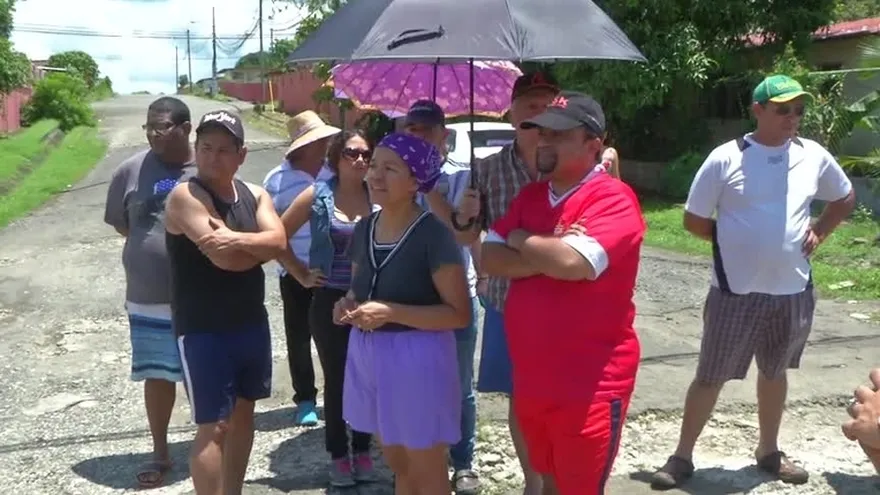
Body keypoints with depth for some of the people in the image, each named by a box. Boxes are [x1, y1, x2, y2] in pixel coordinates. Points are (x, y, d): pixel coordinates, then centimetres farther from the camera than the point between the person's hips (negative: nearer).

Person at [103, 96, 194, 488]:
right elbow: (120, 223, 8)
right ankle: (160, 453, 29)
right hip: (149, 300, 1)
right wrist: (153, 246, 2)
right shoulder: (131, 171, -3)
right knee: (157, 376, 12)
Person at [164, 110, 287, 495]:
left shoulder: (255, 194, 6)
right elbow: (225, 259, -26)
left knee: (243, 411, 18)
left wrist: (237, 239, -27)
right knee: (213, 426, -5)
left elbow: (279, 242, -11)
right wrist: (259, 246, -9)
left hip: (252, 321, 7)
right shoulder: (185, 196, -15)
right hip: (202, 329, -7)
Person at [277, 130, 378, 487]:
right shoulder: (317, 196, -4)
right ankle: (338, 455, 21)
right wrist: (302, 276, -1)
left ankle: (363, 450, 26)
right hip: (330, 302, -1)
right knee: (336, 379, 8)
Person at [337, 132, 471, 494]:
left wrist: (391, 312, -25)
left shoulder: (433, 235, -17)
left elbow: (460, 314, -18)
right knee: (398, 465, 23)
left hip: (417, 358, -7)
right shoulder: (363, 229, 5)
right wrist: (348, 306, -4)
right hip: (368, 355, 7)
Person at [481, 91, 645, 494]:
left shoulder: (613, 199, -15)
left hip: (590, 384, -7)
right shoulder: (530, 196, 9)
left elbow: (573, 262, -29)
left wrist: (520, 240, -10)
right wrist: (549, 257, -15)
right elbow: (490, 259, 1)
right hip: (531, 378, 7)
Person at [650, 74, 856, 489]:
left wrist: (818, 233, 6)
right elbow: (693, 220, -2)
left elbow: (845, 198, 20)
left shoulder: (814, 156, 2)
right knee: (710, 377, 4)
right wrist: (735, 240, -4)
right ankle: (682, 456, 17)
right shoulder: (725, 158, -8)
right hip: (735, 292, -4)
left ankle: (768, 451, 37)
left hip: (793, 292, 4)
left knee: (774, 373, 19)